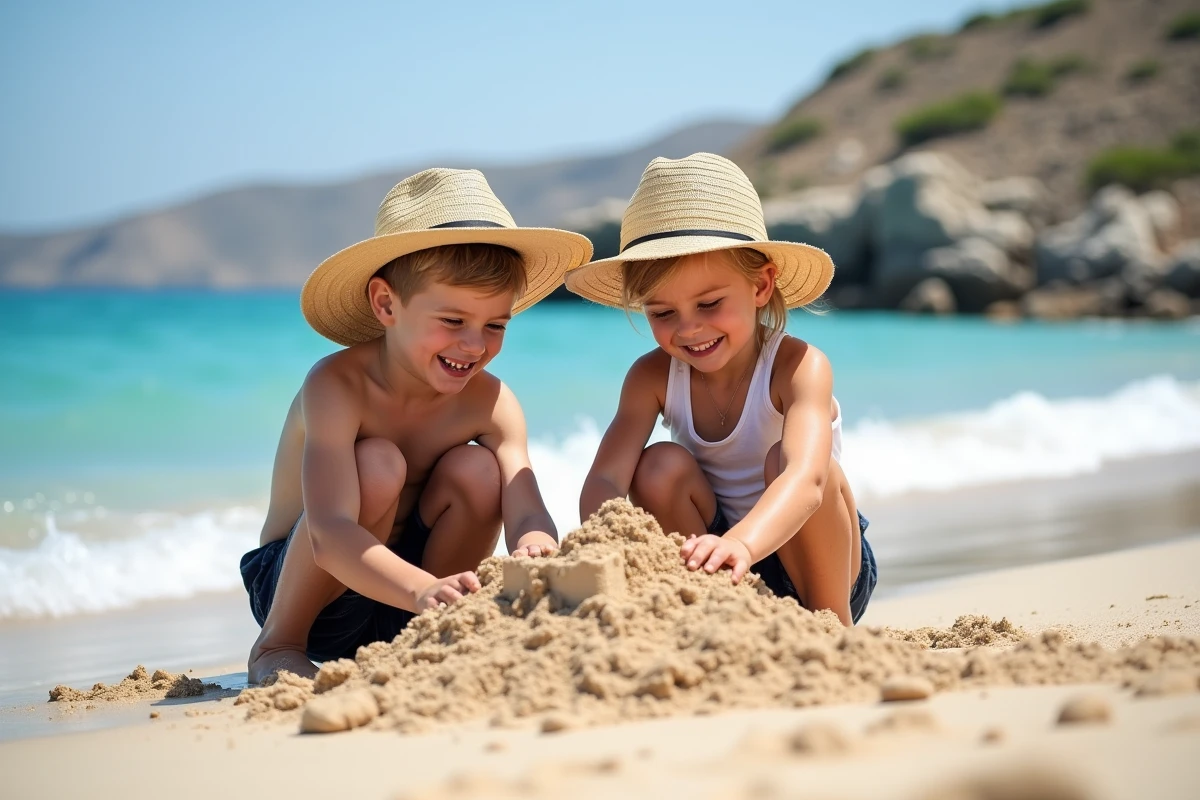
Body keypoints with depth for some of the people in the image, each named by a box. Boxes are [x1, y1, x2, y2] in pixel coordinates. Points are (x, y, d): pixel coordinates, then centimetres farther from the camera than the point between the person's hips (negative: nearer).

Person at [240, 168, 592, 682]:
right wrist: (423, 590, -57)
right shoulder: (337, 387, -26)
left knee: (475, 470, -21)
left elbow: (528, 516, -24)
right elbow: (330, 534, -39)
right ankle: (276, 646, -11)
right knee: (377, 465, -30)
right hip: (291, 579, -3)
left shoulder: (489, 402, -12)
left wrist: (535, 552, -50)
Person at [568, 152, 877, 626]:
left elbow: (805, 480, -42)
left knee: (783, 458, -30)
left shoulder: (799, 368, -23)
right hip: (726, 578, 3)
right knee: (661, 467, -21)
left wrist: (739, 543, -63)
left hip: (817, 562, -3)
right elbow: (603, 481, -24)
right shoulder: (653, 377, -11)